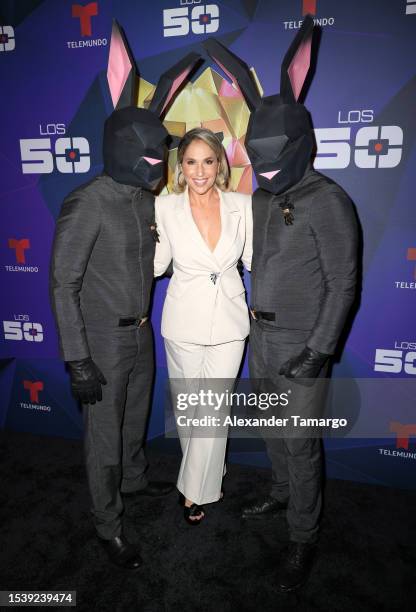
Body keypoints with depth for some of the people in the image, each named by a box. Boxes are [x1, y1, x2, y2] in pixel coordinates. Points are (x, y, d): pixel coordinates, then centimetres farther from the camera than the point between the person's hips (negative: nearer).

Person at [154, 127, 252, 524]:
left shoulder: (242, 205, -3)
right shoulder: (165, 207, -5)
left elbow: (253, 259, 5)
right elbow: (156, 264, 1)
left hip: (229, 321, 0)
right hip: (184, 322, 0)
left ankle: (195, 490, 28)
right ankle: (204, 471, 43)